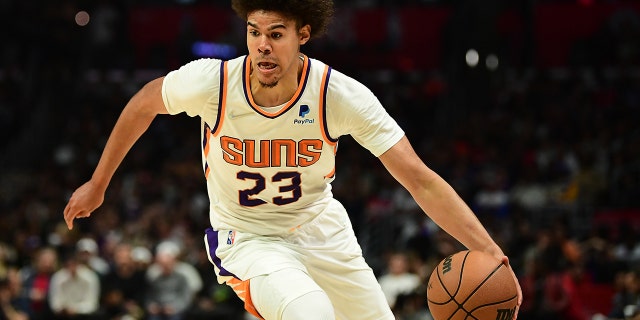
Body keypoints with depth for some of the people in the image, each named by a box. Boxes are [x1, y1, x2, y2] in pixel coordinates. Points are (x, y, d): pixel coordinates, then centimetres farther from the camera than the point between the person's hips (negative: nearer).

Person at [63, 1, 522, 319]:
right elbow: (143, 105, 0)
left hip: (321, 228, 3)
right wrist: (97, 185, 9)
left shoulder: (342, 96, -23)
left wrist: (491, 252, -36)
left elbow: (421, 181, -25)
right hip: (246, 236, -3)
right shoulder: (210, 82, -23)